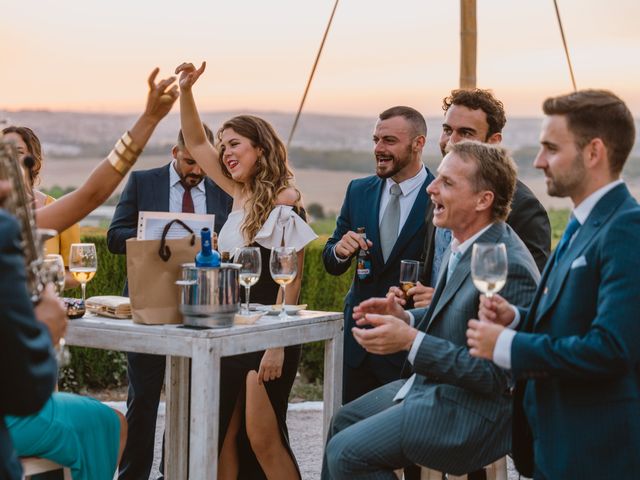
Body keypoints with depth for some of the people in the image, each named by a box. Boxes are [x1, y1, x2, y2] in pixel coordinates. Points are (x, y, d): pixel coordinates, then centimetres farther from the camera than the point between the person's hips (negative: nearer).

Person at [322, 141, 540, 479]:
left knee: (346, 452, -15)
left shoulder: (509, 268, -25)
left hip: (471, 413, -10)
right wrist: (405, 318, 1)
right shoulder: (462, 246, 6)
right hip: (432, 387, 10)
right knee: (344, 420, 20)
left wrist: (411, 341, -28)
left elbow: (496, 375, -26)